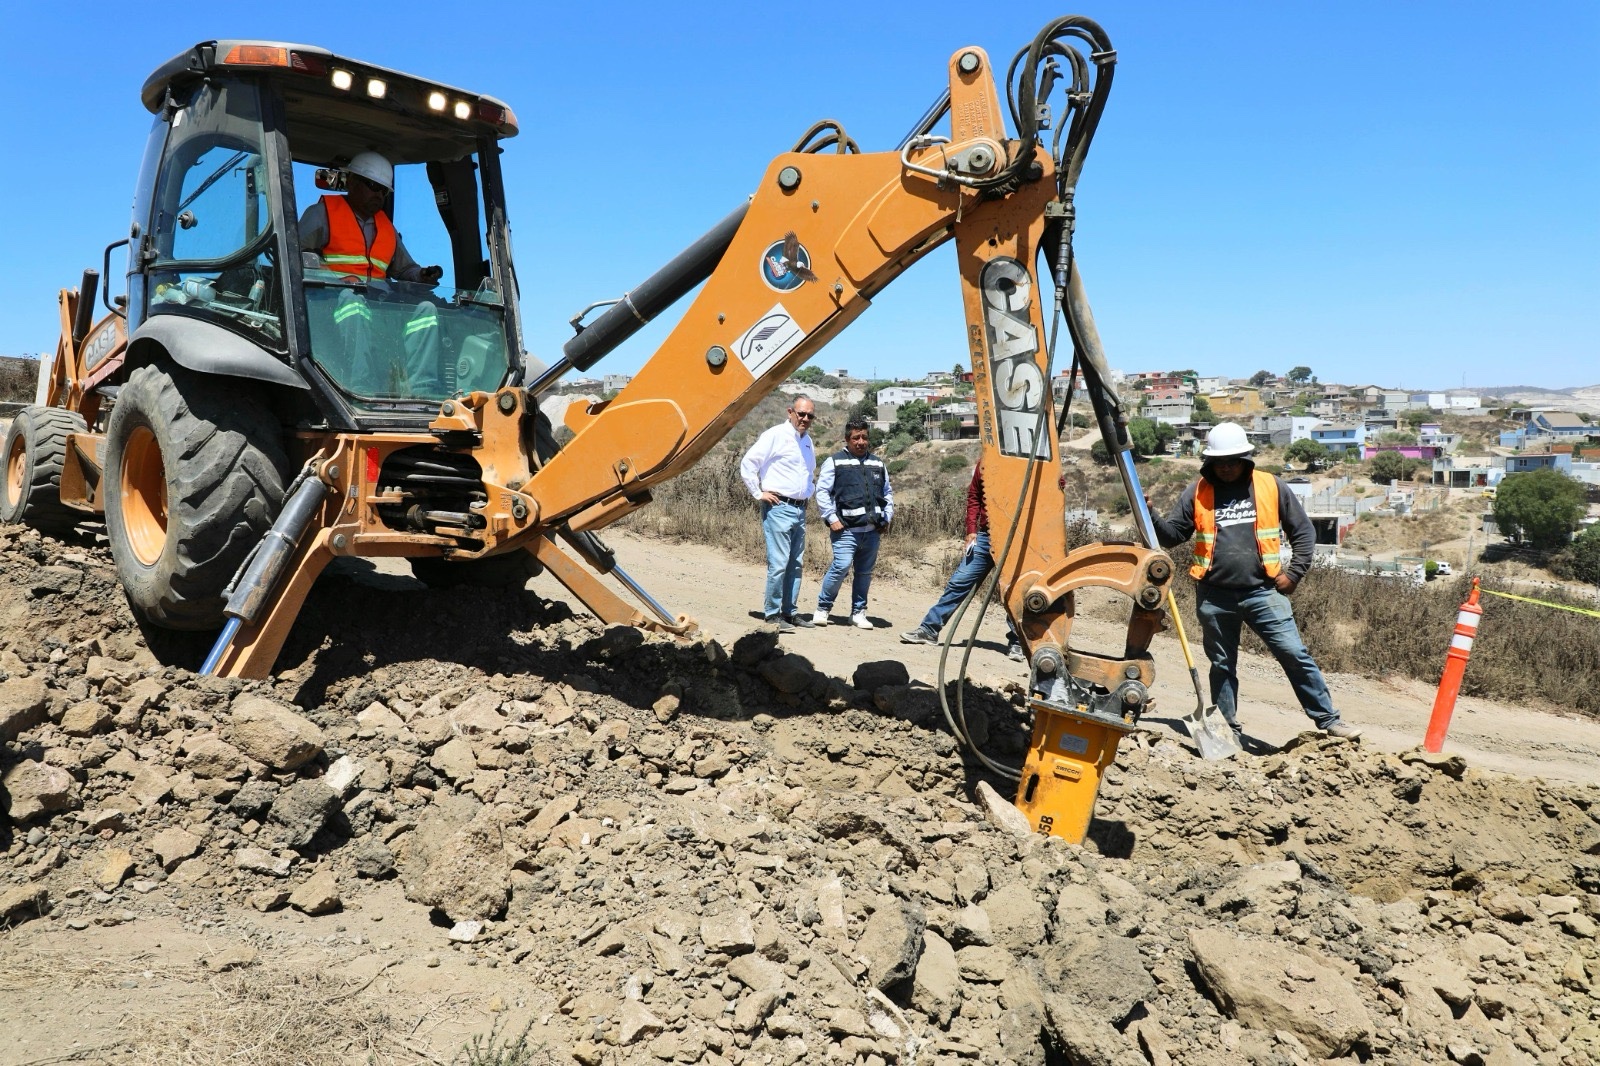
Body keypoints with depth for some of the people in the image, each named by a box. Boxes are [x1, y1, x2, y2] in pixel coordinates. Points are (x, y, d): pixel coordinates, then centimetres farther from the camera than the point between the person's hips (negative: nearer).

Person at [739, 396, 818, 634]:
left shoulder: (807, 440, 17)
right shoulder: (776, 435, -7)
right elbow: (747, 464, -11)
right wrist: (759, 493, -11)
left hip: (800, 509, 8)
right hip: (779, 508, -8)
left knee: (796, 564, 10)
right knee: (778, 563, -10)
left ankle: (789, 612, 17)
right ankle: (772, 613, -2)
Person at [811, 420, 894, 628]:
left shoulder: (878, 464, 17)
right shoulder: (834, 462, 2)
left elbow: (887, 493, 25)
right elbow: (822, 491, -1)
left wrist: (887, 518, 12)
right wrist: (832, 519, -9)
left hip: (872, 530, 5)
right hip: (846, 529, -5)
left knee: (865, 572, 8)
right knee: (841, 566, -16)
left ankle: (858, 612, 20)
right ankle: (822, 608, 0)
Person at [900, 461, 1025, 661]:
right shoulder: (985, 462, 9)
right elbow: (974, 496, 16)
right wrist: (971, 530, 8)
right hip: (985, 535, 4)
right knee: (959, 581, 4)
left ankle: (1016, 643, 15)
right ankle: (929, 629, 11)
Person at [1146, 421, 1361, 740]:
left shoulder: (1271, 487, 2)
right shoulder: (1197, 492, 3)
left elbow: (1304, 531, 8)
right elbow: (1172, 534, 5)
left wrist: (1294, 572, -1)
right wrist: (1150, 514, -13)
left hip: (1262, 592, -1)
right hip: (1214, 597, 1)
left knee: (1295, 655, -3)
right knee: (1222, 665, 11)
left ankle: (1328, 719, 9)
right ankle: (1228, 730, 22)